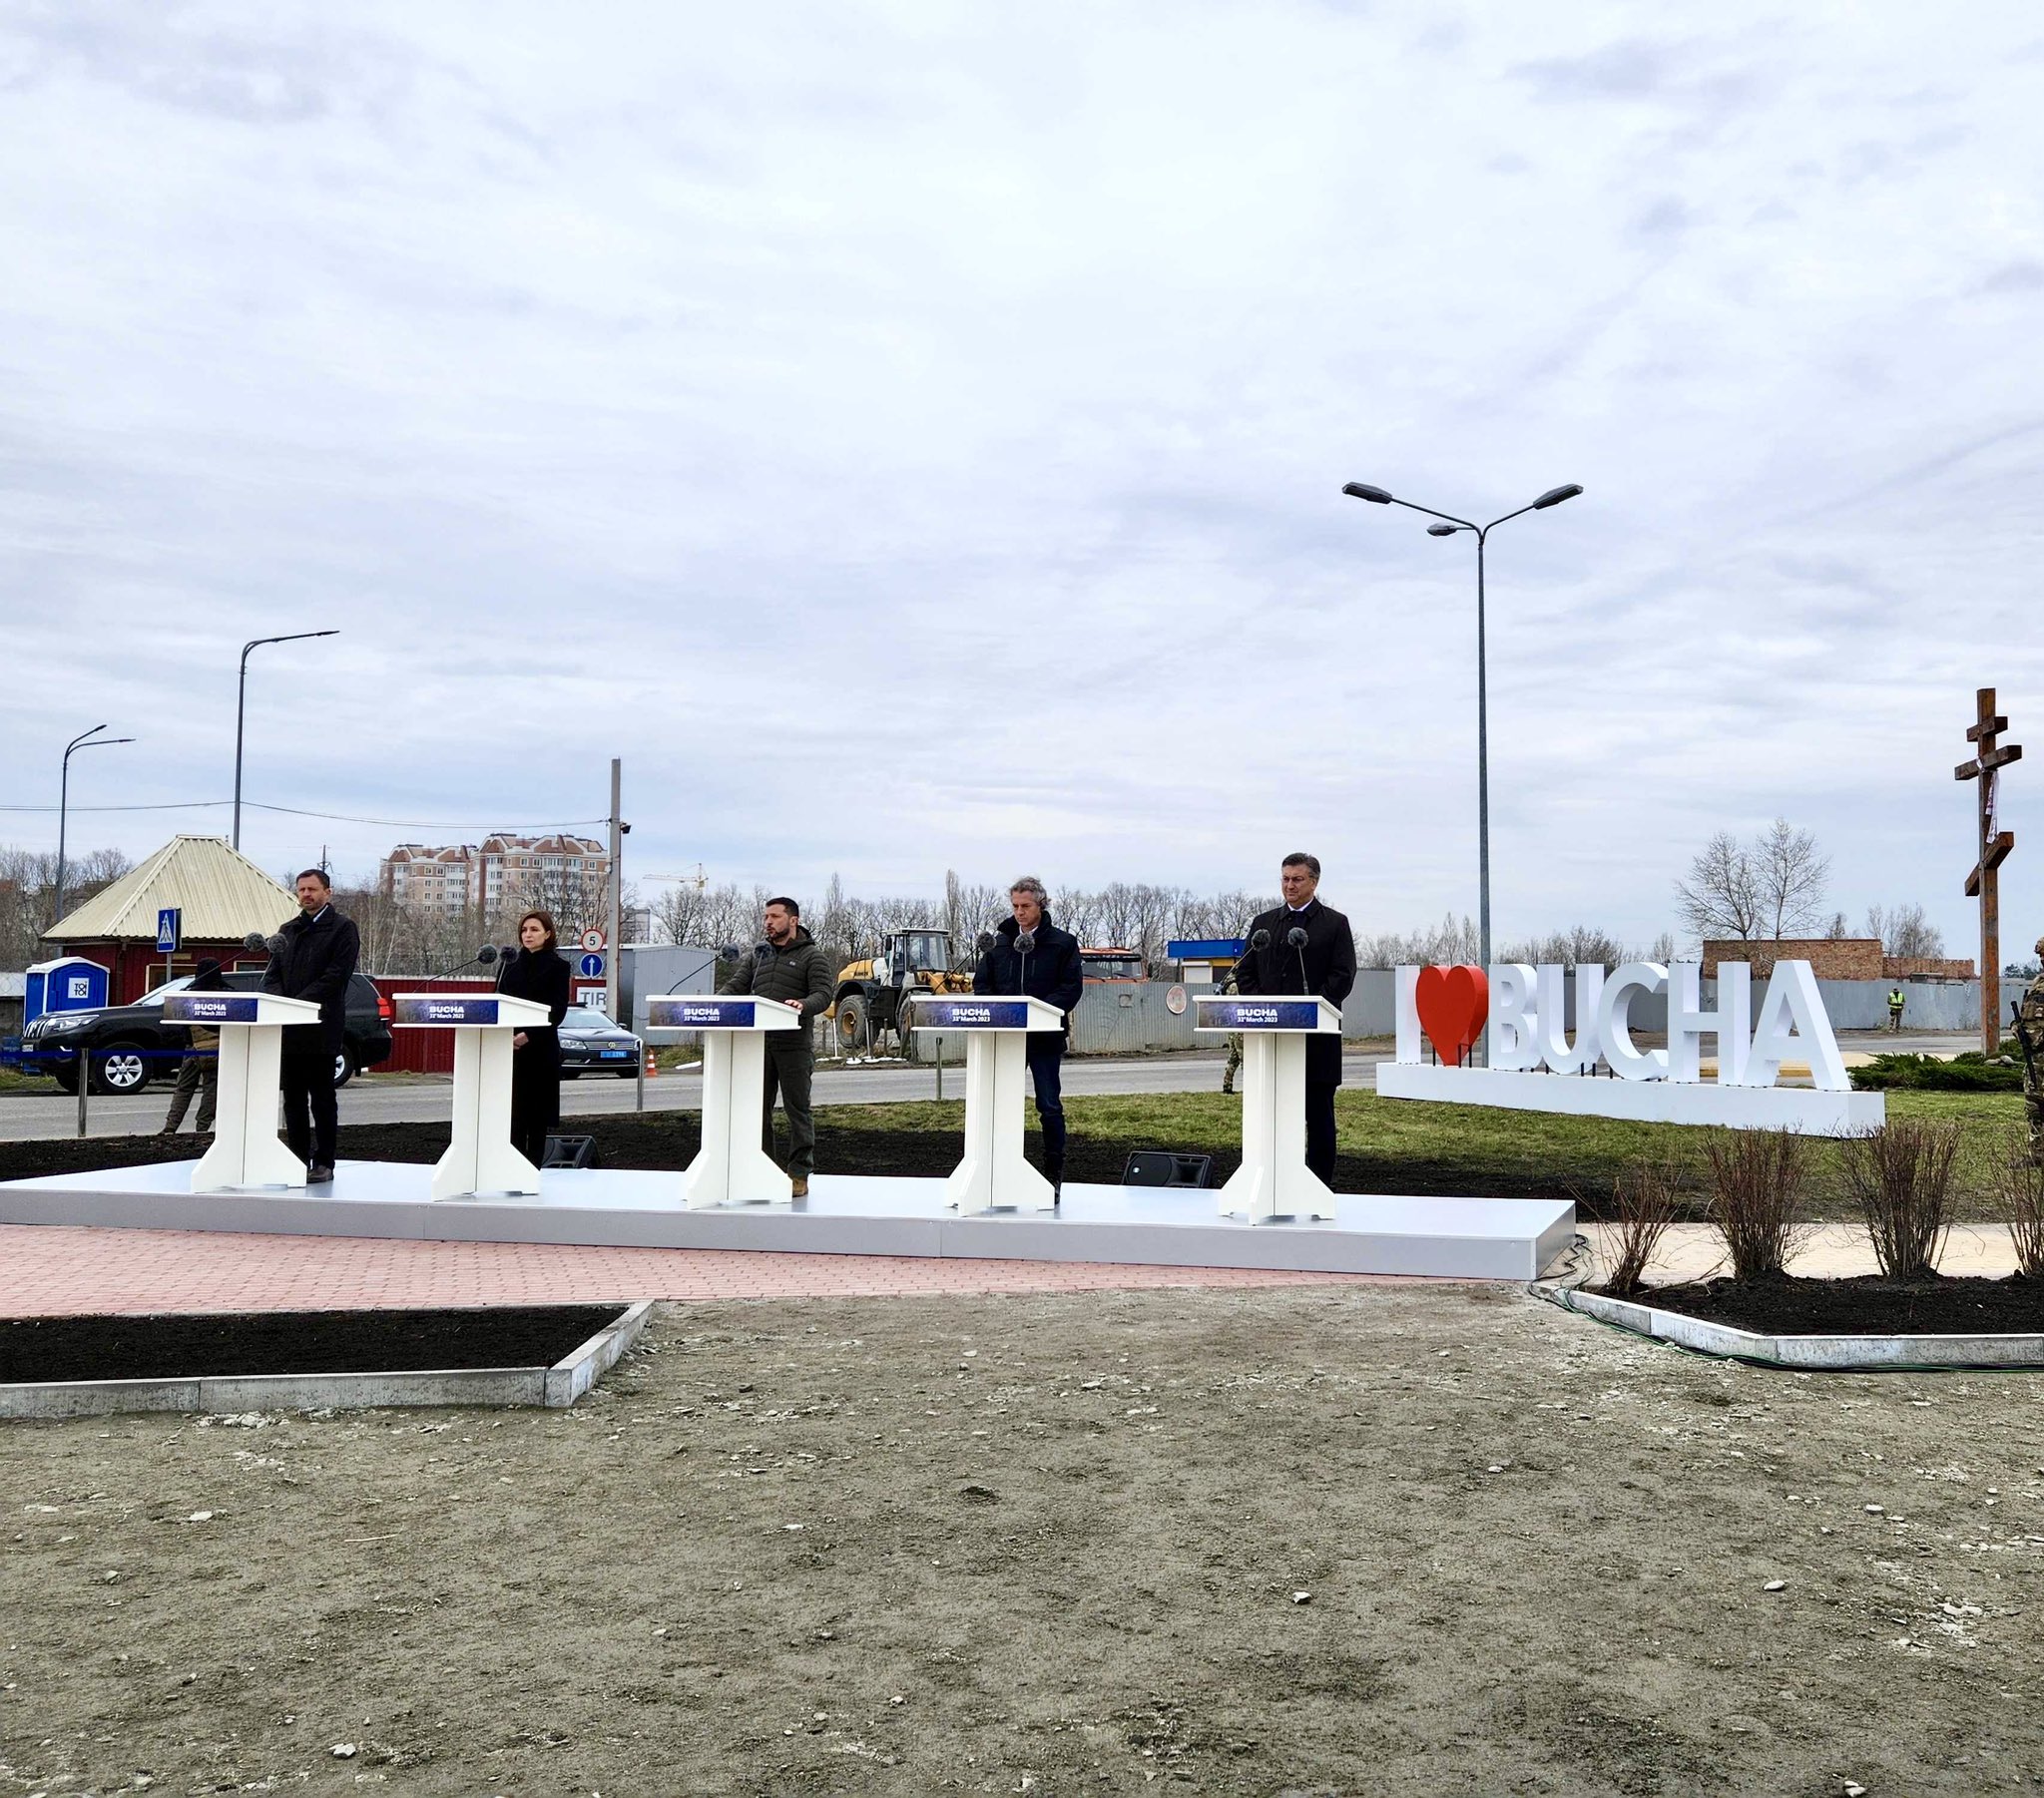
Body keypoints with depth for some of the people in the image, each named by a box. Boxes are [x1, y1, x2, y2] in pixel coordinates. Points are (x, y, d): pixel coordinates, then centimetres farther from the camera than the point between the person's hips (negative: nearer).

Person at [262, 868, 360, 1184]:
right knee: (293, 1098, 9)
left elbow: (336, 976, -12)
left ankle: (324, 1163, 4)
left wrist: (297, 1003, -17)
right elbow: (272, 974, 15)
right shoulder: (289, 930, 19)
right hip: (288, 1029, 6)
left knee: (322, 1098, -1)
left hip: (322, 1029, -6)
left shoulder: (342, 928, -1)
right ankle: (298, 1160, 15)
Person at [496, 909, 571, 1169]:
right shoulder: (510, 964, 12)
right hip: (508, 1048, 3)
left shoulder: (557, 967, 1)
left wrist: (529, 1035, -16)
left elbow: (558, 1010, -6)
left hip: (541, 1048, -3)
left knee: (537, 1113, 1)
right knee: (511, 1111, -1)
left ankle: (533, 1167, 6)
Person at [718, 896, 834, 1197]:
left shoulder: (812, 956, 2)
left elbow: (823, 994, -8)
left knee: (797, 1110, -1)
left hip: (794, 1045, -5)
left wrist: (803, 1005, -29)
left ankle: (799, 1175, 3)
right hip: (758, 1042, 5)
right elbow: (735, 985, 13)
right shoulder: (758, 956, 19)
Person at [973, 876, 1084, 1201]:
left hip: (1045, 1037, -3)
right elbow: (981, 985, 10)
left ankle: (1054, 1175, 9)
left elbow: (1072, 988, -6)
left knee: (1050, 1106, 1)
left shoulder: (1062, 943, 0)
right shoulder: (999, 942, 11)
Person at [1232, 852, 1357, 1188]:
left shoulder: (1335, 924, 4)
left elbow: (1343, 976, -5)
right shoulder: (1262, 923, 15)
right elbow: (1244, 972, 12)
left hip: (1317, 1037, -3)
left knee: (1319, 1115, 2)